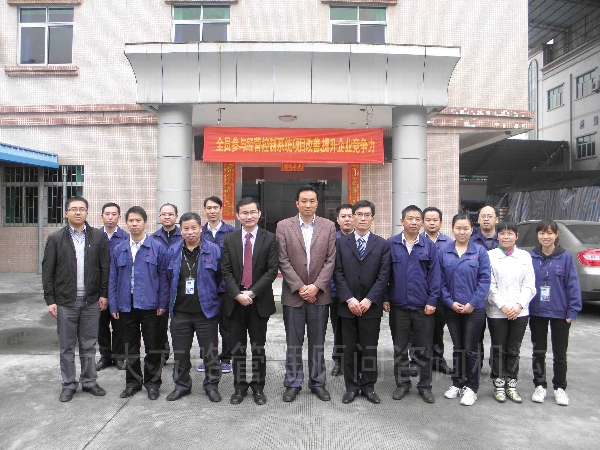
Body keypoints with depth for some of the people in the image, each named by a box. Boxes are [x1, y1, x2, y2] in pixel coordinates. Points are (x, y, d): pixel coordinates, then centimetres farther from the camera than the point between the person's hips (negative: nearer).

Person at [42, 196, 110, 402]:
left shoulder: (98, 237, 2)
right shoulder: (56, 238, 1)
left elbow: (105, 267, 2)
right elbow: (47, 271, 1)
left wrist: (103, 294, -1)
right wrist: (50, 300, -3)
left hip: (91, 301, 0)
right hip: (65, 302, 0)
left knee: (88, 345, 11)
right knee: (67, 347, 10)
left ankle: (89, 381, 25)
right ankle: (69, 385, 24)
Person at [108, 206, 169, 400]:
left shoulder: (157, 248, -1)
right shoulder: (119, 250, 7)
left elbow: (163, 277, -1)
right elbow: (113, 279, 9)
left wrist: (162, 303, -6)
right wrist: (113, 305, 3)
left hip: (150, 306, -2)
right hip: (126, 306, 3)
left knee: (152, 347, 6)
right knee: (130, 348, 13)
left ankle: (152, 383, 22)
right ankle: (133, 382, 28)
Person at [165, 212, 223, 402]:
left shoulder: (213, 250, -4)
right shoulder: (173, 251, 4)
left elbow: (220, 278, 3)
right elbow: (168, 279, 13)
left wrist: (214, 297, 3)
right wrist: (170, 302, 12)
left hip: (206, 311, -3)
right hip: (180, 311, 3)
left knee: (210, 351, 6)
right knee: (180, 351, 13)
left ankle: (212, 385, 24)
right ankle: (181, 385, 31)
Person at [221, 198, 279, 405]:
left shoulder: (269, 239, -1)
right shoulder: (229, 239, 6)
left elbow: (272, 270, -6)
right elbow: (226, 271, 1)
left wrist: (252, 292, -13)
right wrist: (238, 294, -12)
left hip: (259, 301, -1)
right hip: (235, 301, 2)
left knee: (258, 347, 8)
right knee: (238, 348, 10)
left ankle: (258, 387, 23)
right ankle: (239, 387, 24)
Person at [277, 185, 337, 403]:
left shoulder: (328, 226, 3)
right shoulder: (284, 226, 0)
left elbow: (330, 260, -1)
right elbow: (283, 261, -4)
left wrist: (316, 286, -10)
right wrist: (299, 287, -11)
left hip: (320, 293, 1)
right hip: (293, 294, -1)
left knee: (317, 342, 11)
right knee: (293, 342, 9)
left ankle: (318, 382, 26)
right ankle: (292, 383, 23)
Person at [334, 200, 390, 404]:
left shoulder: (382, 244, 4)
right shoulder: (341, 243, 6)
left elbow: (383, 275, -3)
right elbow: (338, 274, 0)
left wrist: (369, 300, -11)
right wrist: (349, 299, -10)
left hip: (371, 306, 0)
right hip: (348, 305, 1)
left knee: (370, 348, 8)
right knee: (350, 348, 8)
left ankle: (369, 387, 22)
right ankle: (351, 387, 21)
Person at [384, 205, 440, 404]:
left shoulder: (429, 246, 1)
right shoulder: (391, 244, -1)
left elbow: (434, 275, 1)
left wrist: (432, 301, -5)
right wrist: (385, 298, -2)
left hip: (423, 307, 0)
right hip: (398, 307, 0)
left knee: (424, 350, 10)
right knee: (400, 349, 12)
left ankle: (425, 386, 26)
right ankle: (402, 384, 27)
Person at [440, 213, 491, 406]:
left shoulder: (480, 251, -5)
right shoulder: (444, 251, -1)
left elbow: (484, 280, -7)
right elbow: (440, 280, -1)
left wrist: (472, 303, -13)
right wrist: (450, 302, -9)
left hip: (474, 309, -2)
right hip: (452, 308, 2)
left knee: (471, 349, 5)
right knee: (457, 348, 15)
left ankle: (471, 388, 20)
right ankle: (457, 383, 29)